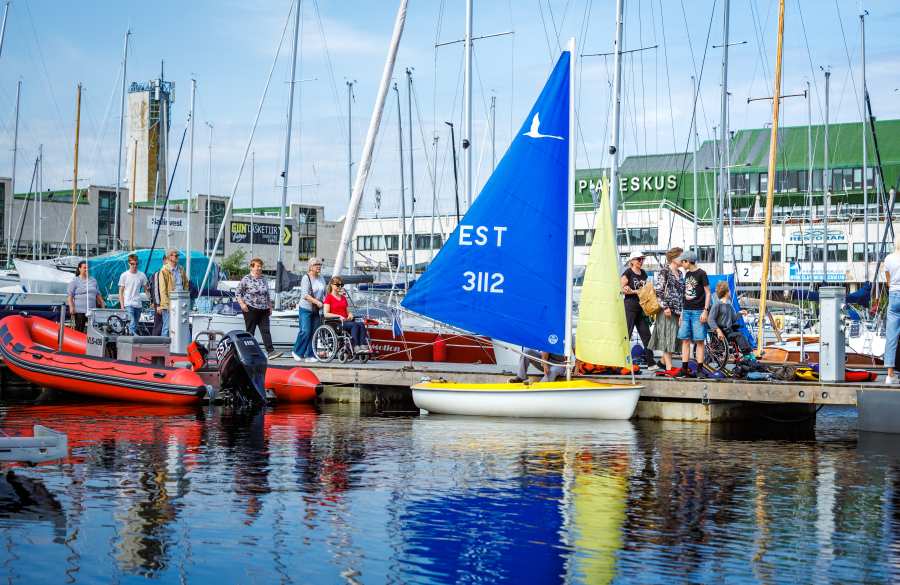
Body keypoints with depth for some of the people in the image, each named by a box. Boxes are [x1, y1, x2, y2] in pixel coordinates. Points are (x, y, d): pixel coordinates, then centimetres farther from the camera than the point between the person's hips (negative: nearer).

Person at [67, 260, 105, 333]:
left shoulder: (93, 280, 18)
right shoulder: (75, 281, 4)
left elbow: (98, 295, 24)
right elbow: (69, 295, -2)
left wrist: (103, 305, 18)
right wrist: (71, 307, -12)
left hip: (92, 310, 4)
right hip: (80, 310, -4)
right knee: (79, 330, -5)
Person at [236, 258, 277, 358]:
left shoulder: (264, 279, 14)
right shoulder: (246, 279, -4)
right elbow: (237, 292, -1)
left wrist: (270, 306, 19)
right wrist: (242, 304, -11)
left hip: (263, 309, 5)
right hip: (250, 309, -5)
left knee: (266, 331, -4)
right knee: (250, 331, 1)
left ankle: (270, 351, -11)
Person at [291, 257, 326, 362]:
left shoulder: (321, 278, 11)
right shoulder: (306, 278, -10)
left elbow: (324, 293, 19)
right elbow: (305, 295, -18)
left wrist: (325, 303, 2)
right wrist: (316, 302, -25)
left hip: (316, 310, 7)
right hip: (306, 309, -7)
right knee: (305, 331, -13)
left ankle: (309, 355, 8)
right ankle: (297, 352, 3)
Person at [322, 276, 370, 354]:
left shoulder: (343, 297, 25)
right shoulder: (328, 297, 3)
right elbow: (326, 314, -7)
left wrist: (350, 314, 1)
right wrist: (339, 316, -18)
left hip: (346, 321, 6)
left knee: (361, 324, -25)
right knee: (355, 325, -33)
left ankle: (364, 346, -41)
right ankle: (356, 347, -42)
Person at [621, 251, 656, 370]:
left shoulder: (643, 273, 16)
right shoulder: (628, 273, -5)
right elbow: (622, 288, -10)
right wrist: (635, 291, -15)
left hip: (641, 306, 7)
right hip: (630, 304, -7)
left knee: (646, 333, 3)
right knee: (627, 332, -5)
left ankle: (650, 362, 3)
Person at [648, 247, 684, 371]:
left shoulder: (679, 273, 17)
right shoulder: (664, 271, -6)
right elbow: (658, 290, -12)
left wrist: (682, 310, 19)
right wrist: (665, 307, -17)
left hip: (678, 310, 8)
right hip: (667, 309, -8)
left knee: (674, 337, 7)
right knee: (667, 337, -7)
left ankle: (664, 361, 20)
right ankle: (669, 367, -10)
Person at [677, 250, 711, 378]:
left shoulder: (701, 273, -4)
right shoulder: (687, 274, 16)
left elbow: (708, 293, -4)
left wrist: (705, 310, -12)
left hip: (698, 311, -6)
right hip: (686, 311, 6)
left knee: (699, 341, -5)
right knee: (685, 340, 2)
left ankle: (699, 370, -3)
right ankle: (684, 369, 4)